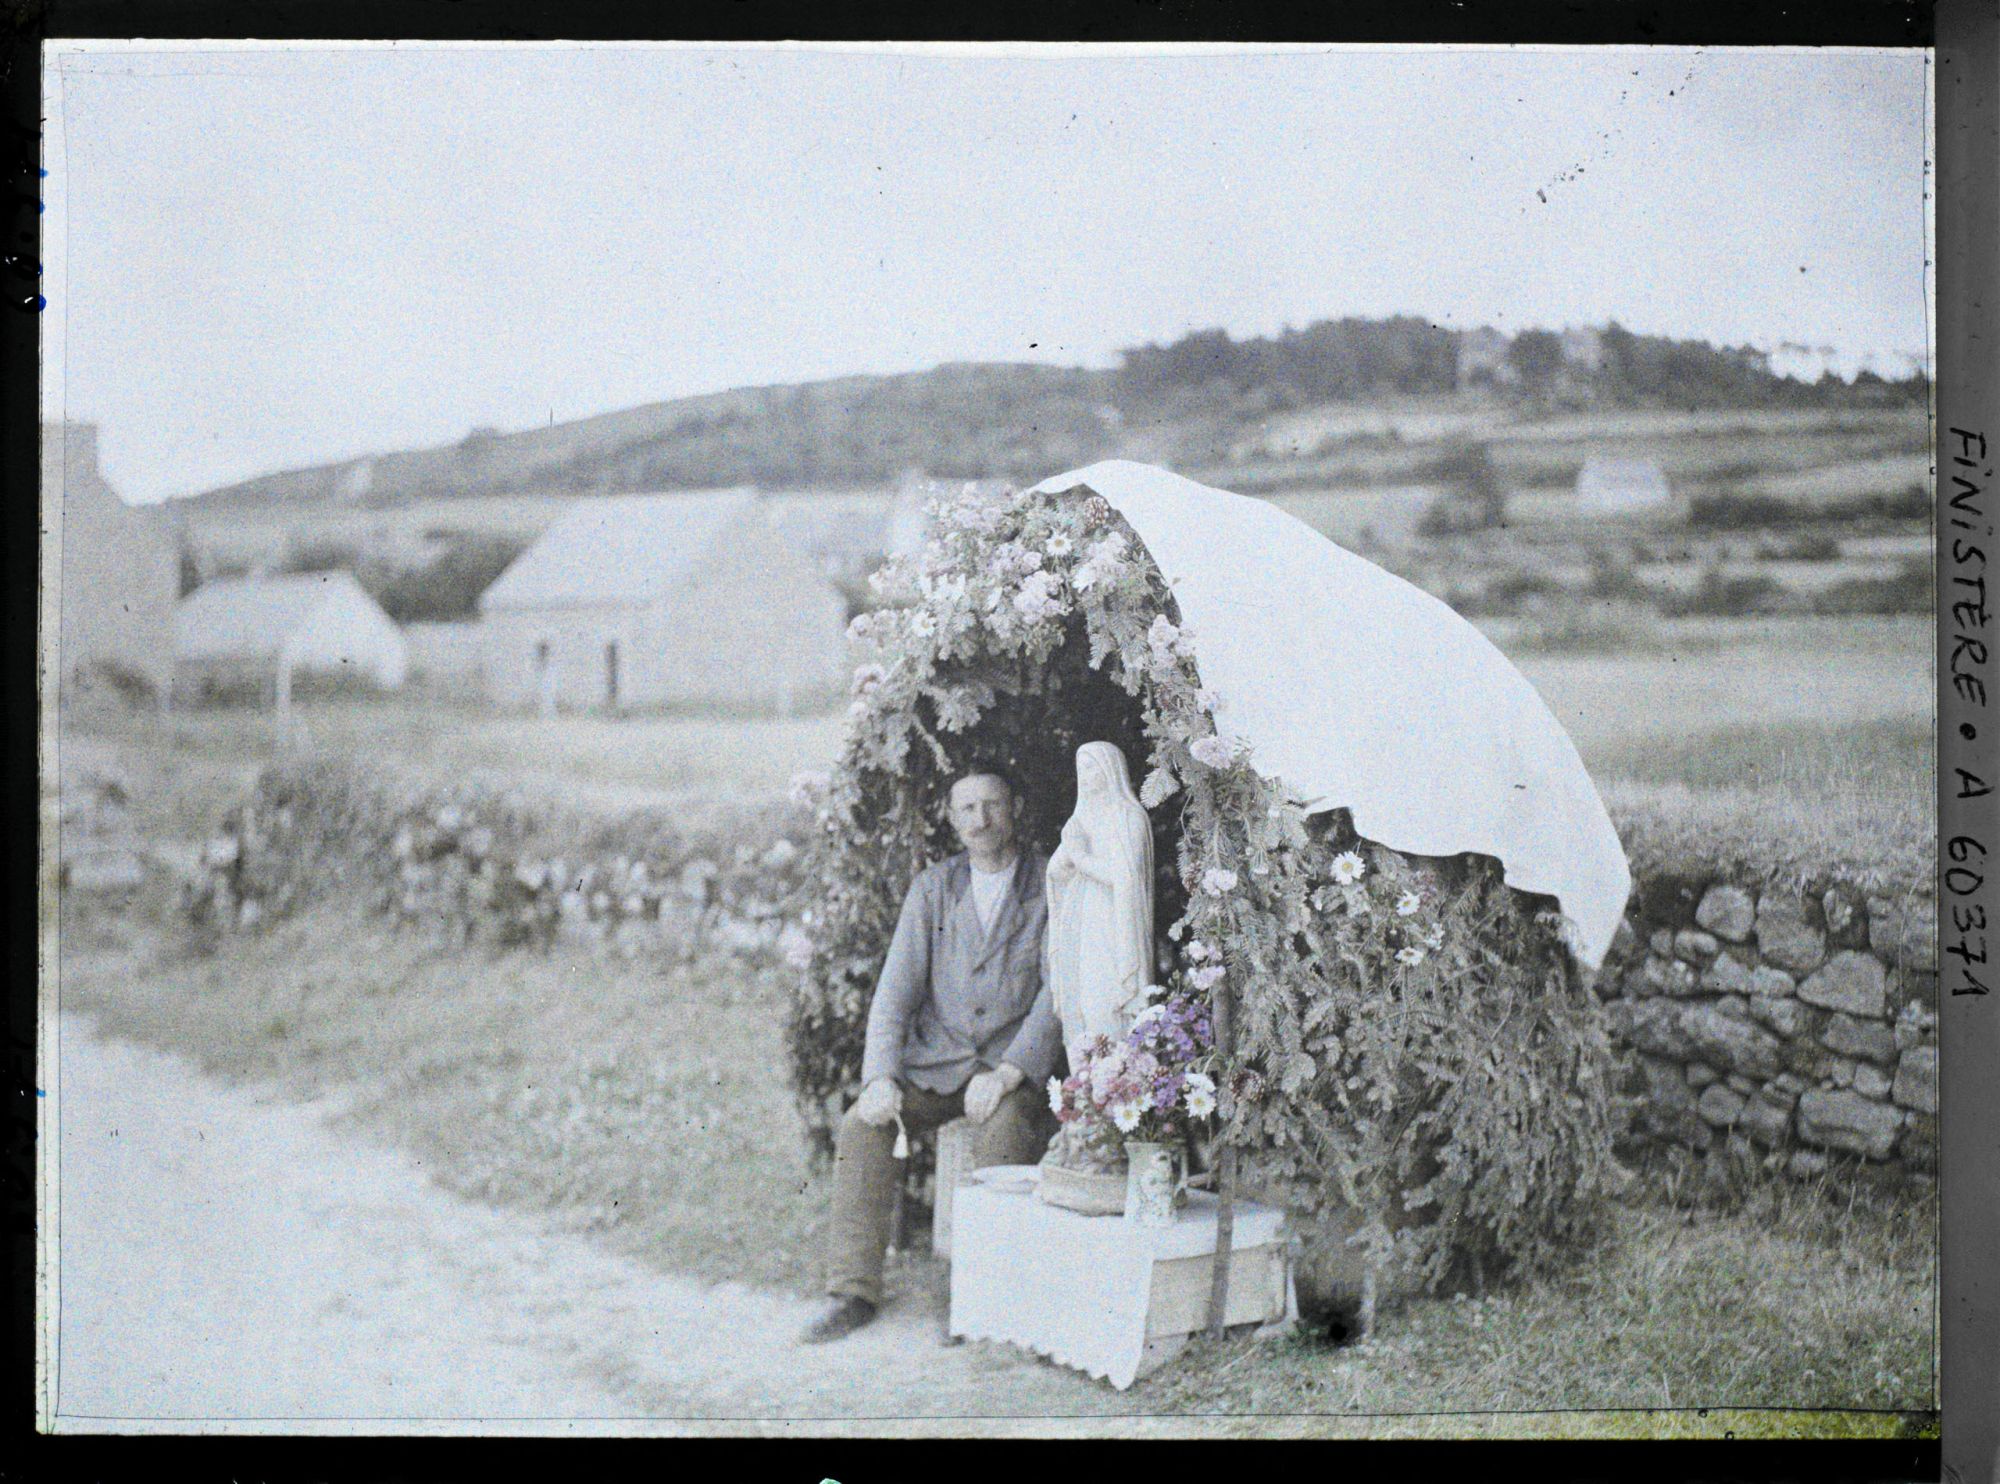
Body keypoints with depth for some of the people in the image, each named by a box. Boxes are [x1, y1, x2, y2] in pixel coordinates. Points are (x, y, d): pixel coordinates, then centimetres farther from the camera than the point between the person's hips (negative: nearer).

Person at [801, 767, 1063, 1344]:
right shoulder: (932, 888, 9)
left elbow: (1059, 993, -6)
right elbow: (895, 989, 3)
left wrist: (1007, 1073, -19)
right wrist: (881, 1077, -12)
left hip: (1014, 1064, -3)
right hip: (934, 1062, 3)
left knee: (1006, 1133, -35)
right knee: (863, 1127, -23)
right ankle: (854, 1291, -19)